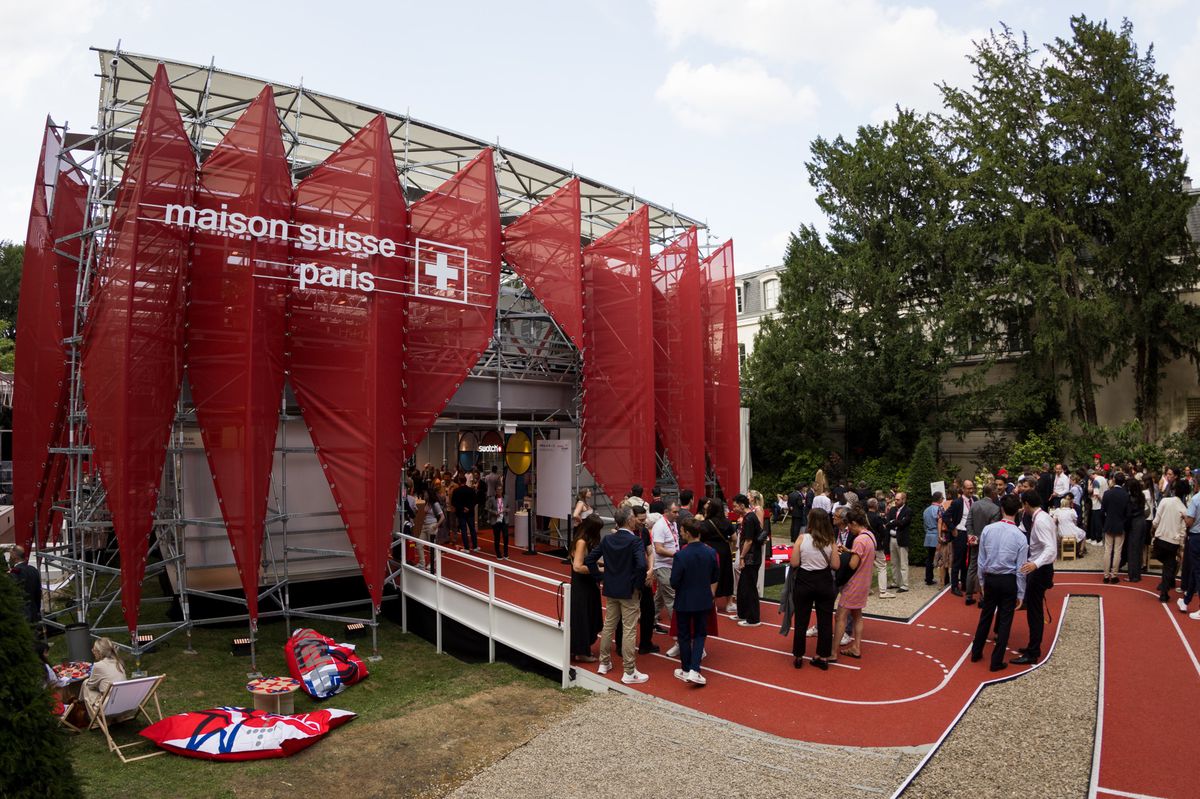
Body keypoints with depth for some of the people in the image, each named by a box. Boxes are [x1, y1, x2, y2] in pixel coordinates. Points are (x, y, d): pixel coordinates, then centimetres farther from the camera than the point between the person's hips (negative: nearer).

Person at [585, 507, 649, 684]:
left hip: (611, 590, 6)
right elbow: (641, 565, -27)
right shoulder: (635, 540, -16)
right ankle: (629, 672, 7)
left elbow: (589, 559, 3)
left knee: (608, 626, 18)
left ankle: (604, 663, 29)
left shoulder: (607, 540, 1)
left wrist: (600, 577, 9)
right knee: (629, 631, 1)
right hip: (629, 591, -5)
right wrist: (639, 585, -13)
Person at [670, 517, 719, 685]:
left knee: (684, 635, 13)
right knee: (700, 634, 15)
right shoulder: (711, 552, -7)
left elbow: (674, 583, -16)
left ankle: (686, 671, 24)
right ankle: (694, 670, 2)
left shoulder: (680, 555, -23)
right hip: (704, 601, 4)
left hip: (684, 602, -3)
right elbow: (715, 578, 4)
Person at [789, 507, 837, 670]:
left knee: (801, 621, 10)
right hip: (825, 582, 2)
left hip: (804, 582, -1)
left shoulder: (802, 538, -12)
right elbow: (834, 565, -6)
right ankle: (823, 658, 19)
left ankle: (798, 657, 20)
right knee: (825, 621, 12)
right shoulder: (831, 541, -6)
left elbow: (794, 563, -12)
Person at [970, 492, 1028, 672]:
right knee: (1005, 620, 8)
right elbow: (1020, 569, -8)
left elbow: (981, 560, 0)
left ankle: (976, 653, 28)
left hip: (990, 578, 3)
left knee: (985, 616, 17)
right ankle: (997, 661, 14)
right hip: (1009, 581, -3)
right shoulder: (1020, 536, -12)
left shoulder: (987, 530, -6)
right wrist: (1020, 594, 1)